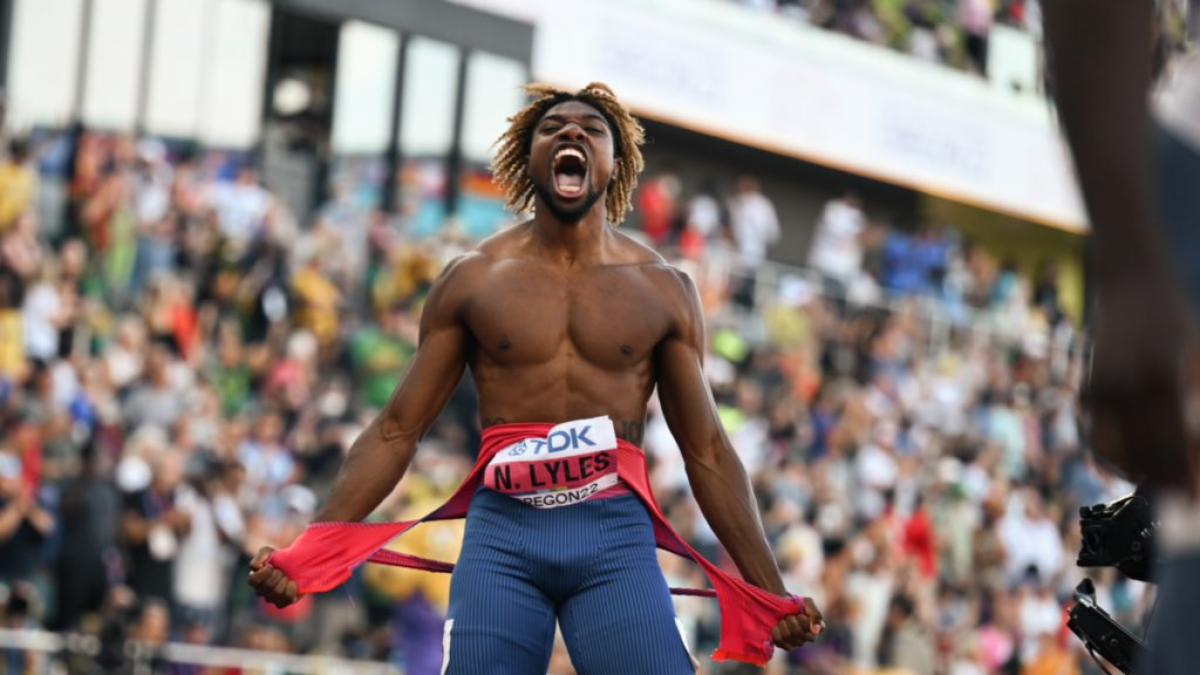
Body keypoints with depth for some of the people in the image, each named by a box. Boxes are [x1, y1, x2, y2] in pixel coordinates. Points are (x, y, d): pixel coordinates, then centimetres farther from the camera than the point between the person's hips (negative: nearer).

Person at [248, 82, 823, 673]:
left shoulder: (663, 290, 11)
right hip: (501, 533, 0)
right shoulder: (471, 280, 10)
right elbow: (397, 430, 9)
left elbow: (707, 450, 13)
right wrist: (309, 553, -1)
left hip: (616, 535, 0)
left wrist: (771, 594, 6)